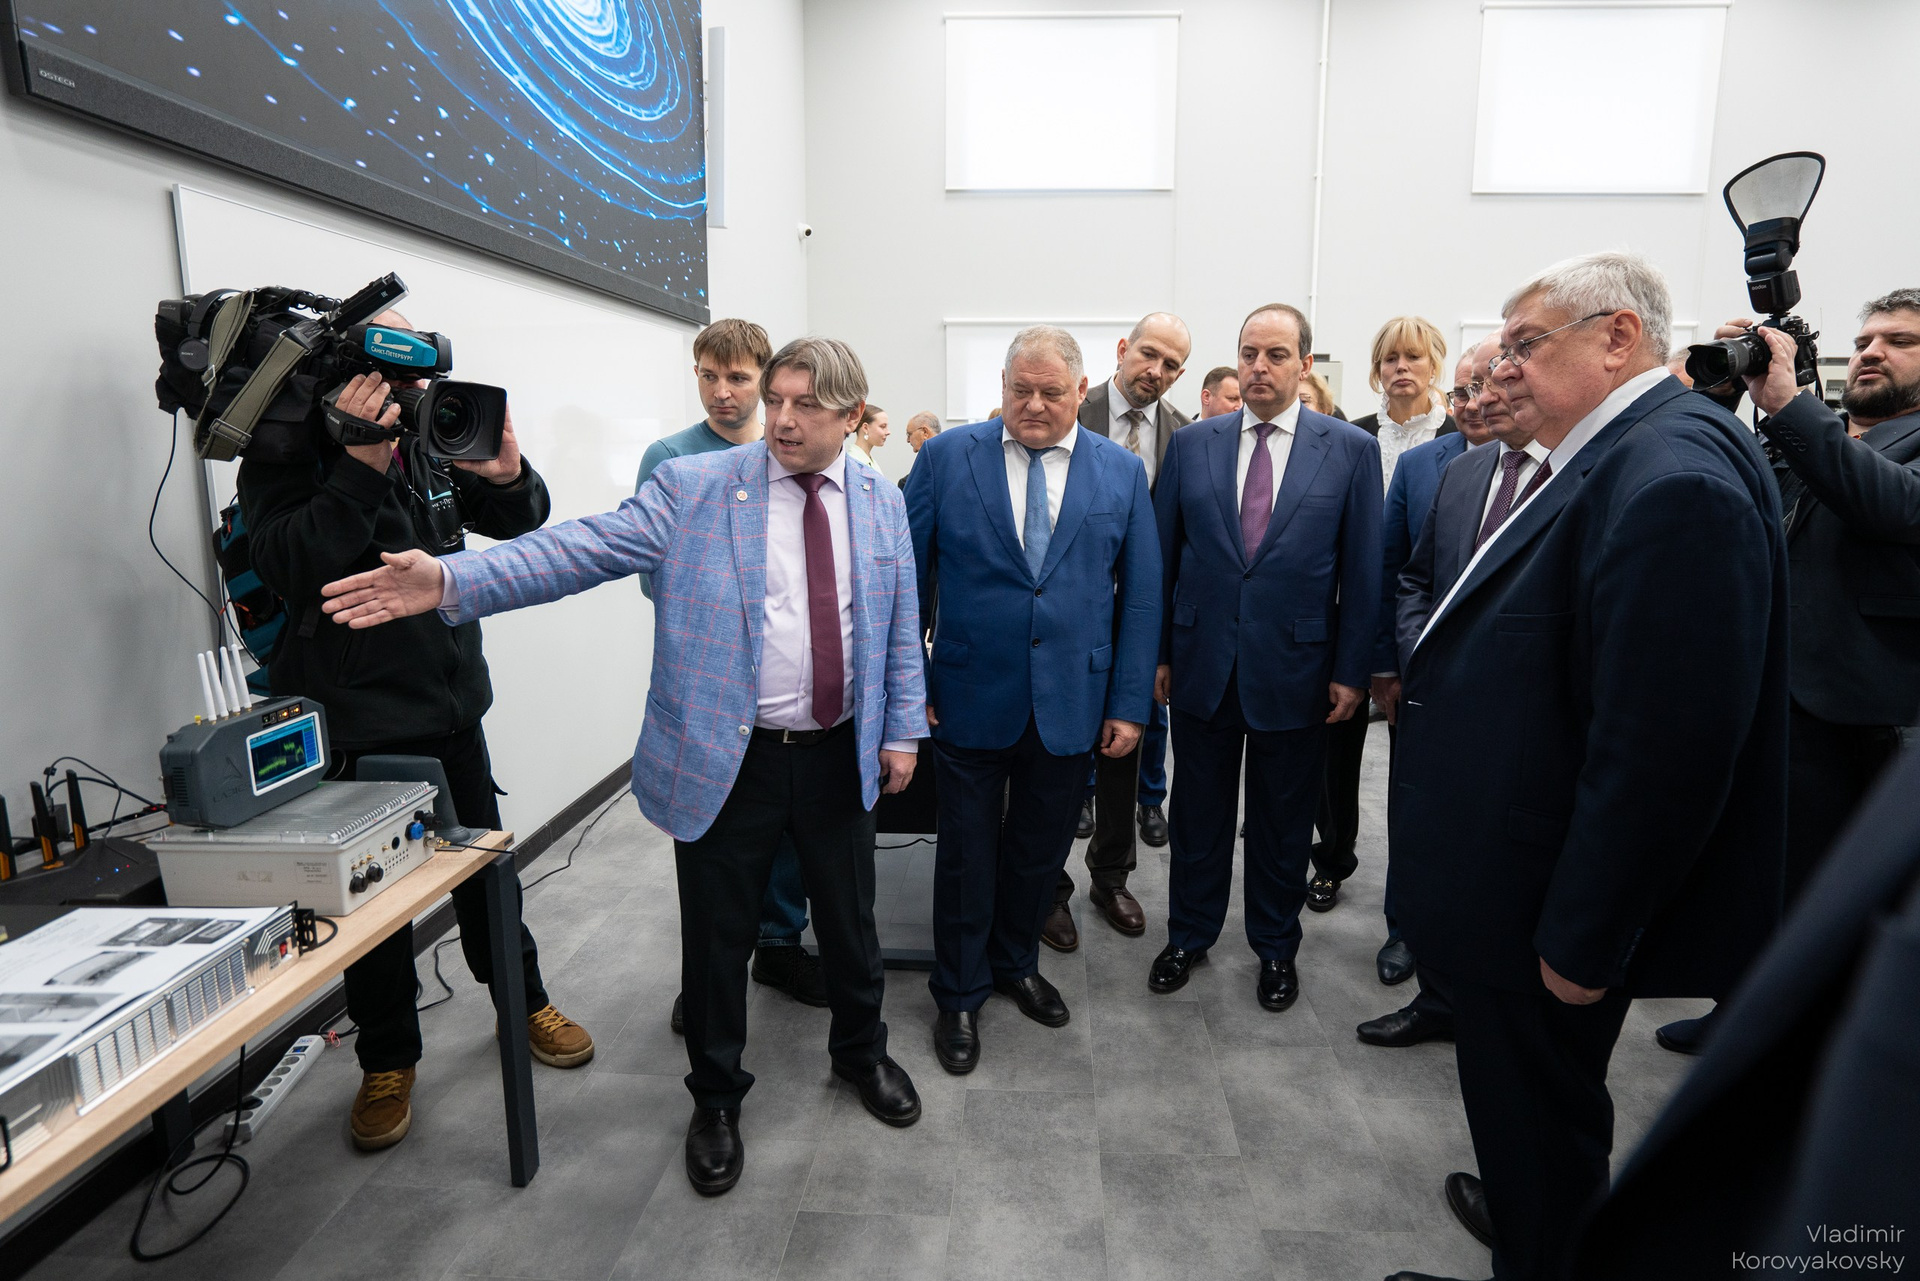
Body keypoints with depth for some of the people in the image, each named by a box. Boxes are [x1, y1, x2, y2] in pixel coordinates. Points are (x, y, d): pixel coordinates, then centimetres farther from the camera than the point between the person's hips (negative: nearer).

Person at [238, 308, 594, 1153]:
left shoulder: (428, 441, 6)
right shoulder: (287, 455, -10)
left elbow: (518, 523, 7)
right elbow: (290, 567, -25)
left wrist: (507, 475, -16)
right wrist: (360, 467, -33)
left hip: (454, 703, 5)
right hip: (359, 721, -5)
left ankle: (527, 1002, 36)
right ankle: (387, 1063, 27)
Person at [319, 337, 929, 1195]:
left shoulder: (882, 503, 3)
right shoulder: (693, 488, -7)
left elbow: (901, 630, 8)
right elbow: (581, 550, -14)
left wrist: (901, 730, 5)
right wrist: (450, 581, -26)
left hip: (841, 757, 3)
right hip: (725, 761, -2)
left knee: (849, 921, 19)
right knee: (718, 936, 12)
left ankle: (861, 1051, 47)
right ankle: (716, 1096, 38)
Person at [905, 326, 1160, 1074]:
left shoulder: (1122, 471, 2)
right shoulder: (947, 456, -3)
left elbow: (1140, 593, 3)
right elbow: (909, 576, 0)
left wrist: (1129, 702, 0)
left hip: (1072, 703, 2)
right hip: (972, 699, -1)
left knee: (1041, 851, 17)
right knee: (968, 854, 11)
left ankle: (1016, 964, 42)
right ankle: (959, 995, 32)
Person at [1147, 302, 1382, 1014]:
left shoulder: (1351, 450, -2)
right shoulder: (1192, 444, 2)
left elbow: (1361, 571, -2)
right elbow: (1163, 555, 4)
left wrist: (1352, 671, -4)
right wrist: (1159, 651, 2)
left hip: (1295, 668, -1)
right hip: (1202, 663, 1)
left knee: (1283, 820, 14)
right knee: (1198, 812, 15)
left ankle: (1275, 947, 34)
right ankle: (1188, 935, 34)